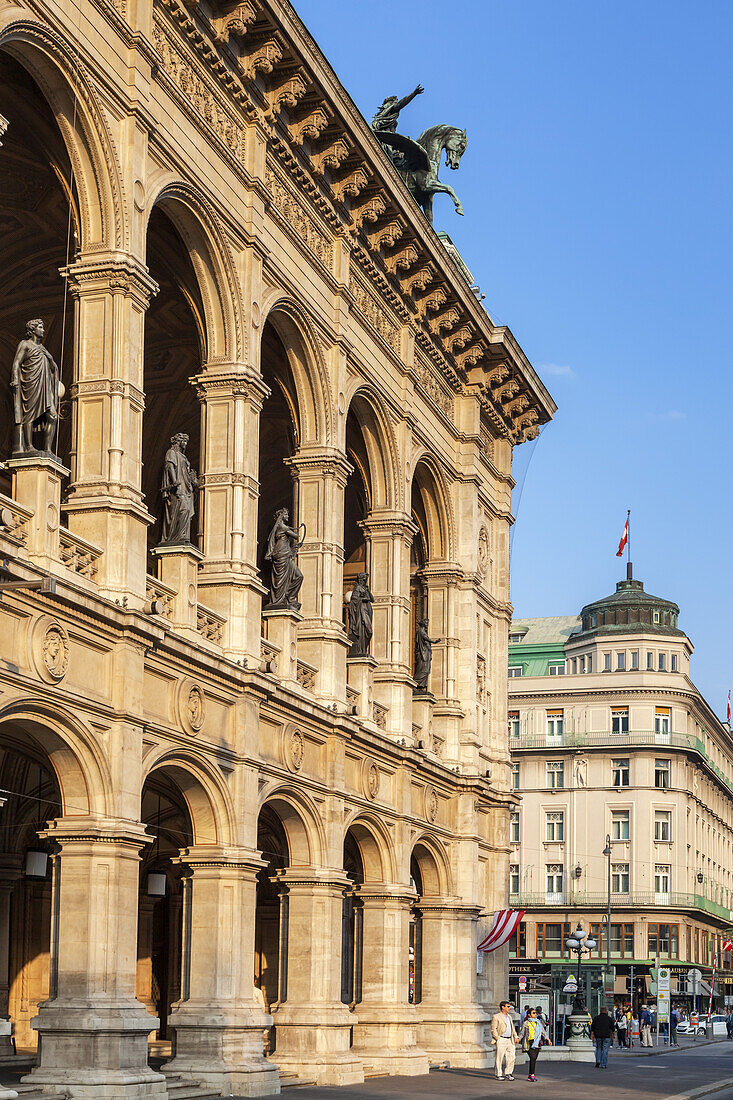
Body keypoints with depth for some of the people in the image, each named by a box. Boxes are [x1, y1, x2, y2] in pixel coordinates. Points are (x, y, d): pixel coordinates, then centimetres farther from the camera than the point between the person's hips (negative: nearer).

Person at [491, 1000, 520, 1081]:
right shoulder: (496, 1017, -5)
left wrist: (516, 1037, 10)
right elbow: (493, 1029, -7)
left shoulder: (509, 1016, 17)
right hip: (501, 1040, -6)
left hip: (509, 1040, 6)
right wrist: (498, 1039, -13)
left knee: (511, 1057, 0)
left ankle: (508, 1073, 11)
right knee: (500, 1058, -1)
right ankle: (498, 1075, 8)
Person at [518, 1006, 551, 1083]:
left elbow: (543, 1032, 14)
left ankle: (530, 1076, 11)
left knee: (534, 1059, 4)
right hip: (529, 1043, -5)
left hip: (537, 1043, 5)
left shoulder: (539, 1022, 12)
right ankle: (532, 1075, -13)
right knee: (532, 1058, -17)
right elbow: (522, 1034, 5)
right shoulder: (526, 1023, 0)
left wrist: (548, 1039, 6)